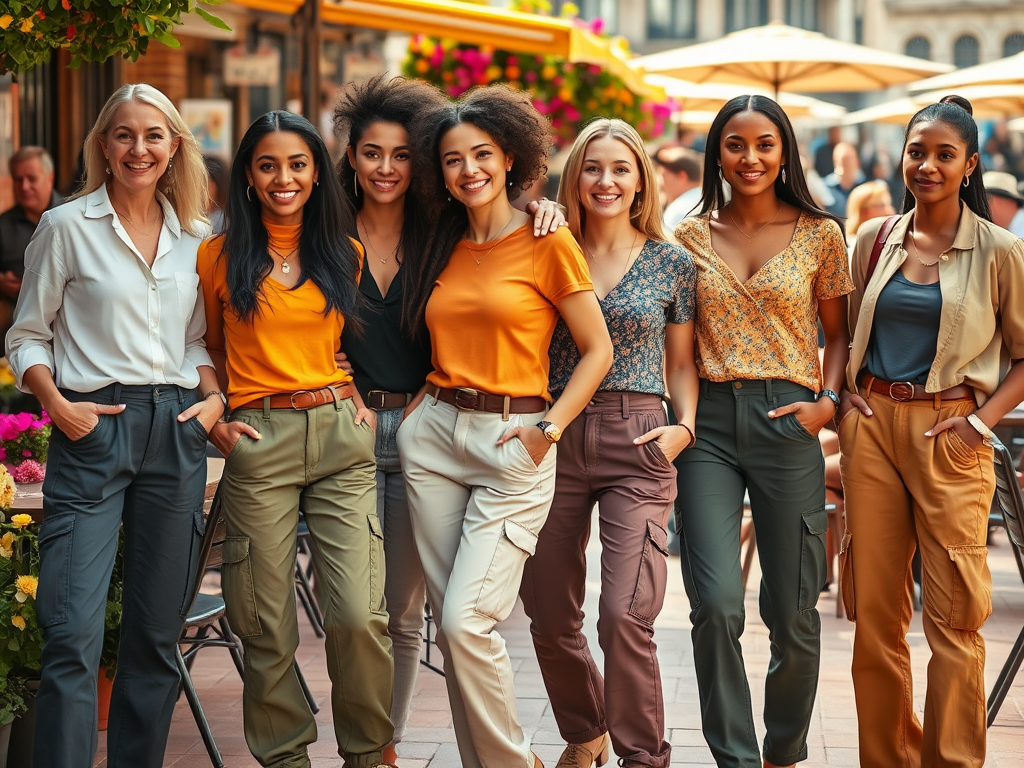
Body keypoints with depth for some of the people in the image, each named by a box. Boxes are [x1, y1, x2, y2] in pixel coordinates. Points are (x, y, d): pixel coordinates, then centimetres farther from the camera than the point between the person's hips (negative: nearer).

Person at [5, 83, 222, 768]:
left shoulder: (195, 237, 12)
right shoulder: (67, 227, 1)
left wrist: (213, 397, 3)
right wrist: (58, 405, -11)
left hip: (177, 432, 4)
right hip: (93, 430, -4)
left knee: (159, 628, 8)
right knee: (74, 632, -12)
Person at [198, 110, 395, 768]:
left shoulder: (344, 254, 12)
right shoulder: (219, 256, 6)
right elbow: (207, 354, 16)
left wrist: (361, 400, 8)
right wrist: (216, 421, 0)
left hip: (341, 437, 1)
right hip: (258, 442, -1)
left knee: (359, 615, -9)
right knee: (268, 625, 0)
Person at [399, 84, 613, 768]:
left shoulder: (547, 242, -4)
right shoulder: (445, 247, 13)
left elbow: (598, 350, -2)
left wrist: (548, 428, -10)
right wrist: (422, 402, 8)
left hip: (513, 445, -6)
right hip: (434, 434, 6)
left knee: (467, 621, -14)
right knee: (449, 620, 5)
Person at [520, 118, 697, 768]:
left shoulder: (672, 262, 6)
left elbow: (682, 361, 12)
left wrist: (685, 426, -4)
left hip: (637, 441, -2)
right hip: (557, 439, 2)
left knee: (626, 617, -13)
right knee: (550, 617, 8)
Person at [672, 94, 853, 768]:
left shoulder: (820, 235, 5)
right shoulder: (691, 236, 8)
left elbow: (838, 333, 11)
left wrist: (828, 402, -5)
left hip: (787, 422, -1)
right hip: (708, 422, 1)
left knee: (793, 611, 4)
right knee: (716, 604, -10)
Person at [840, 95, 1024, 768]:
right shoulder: (874, 240, 8)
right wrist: (849, 391, 5)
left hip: (948, 433, -3)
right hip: (872, 426, 3)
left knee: (953, 612, -3)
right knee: (874, 605, 7)